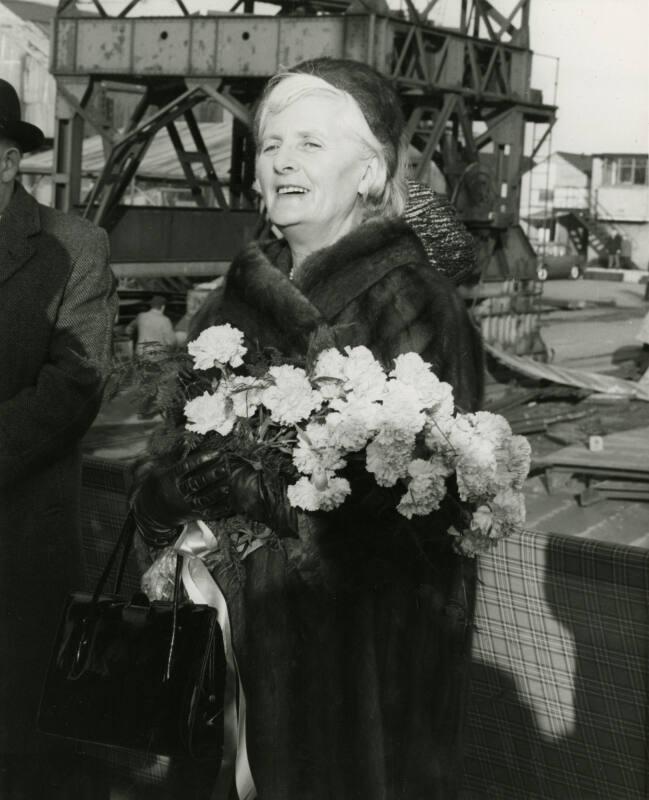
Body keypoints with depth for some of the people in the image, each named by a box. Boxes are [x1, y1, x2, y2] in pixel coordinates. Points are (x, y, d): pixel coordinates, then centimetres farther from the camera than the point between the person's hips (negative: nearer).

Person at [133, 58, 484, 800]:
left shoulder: (410, 302, -11)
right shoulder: (235, 301, 8)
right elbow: (185, 454, 11)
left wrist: (264, 493, -28)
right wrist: (168, 492, -12)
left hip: (366, 648, -5)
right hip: (241, 625, 6)